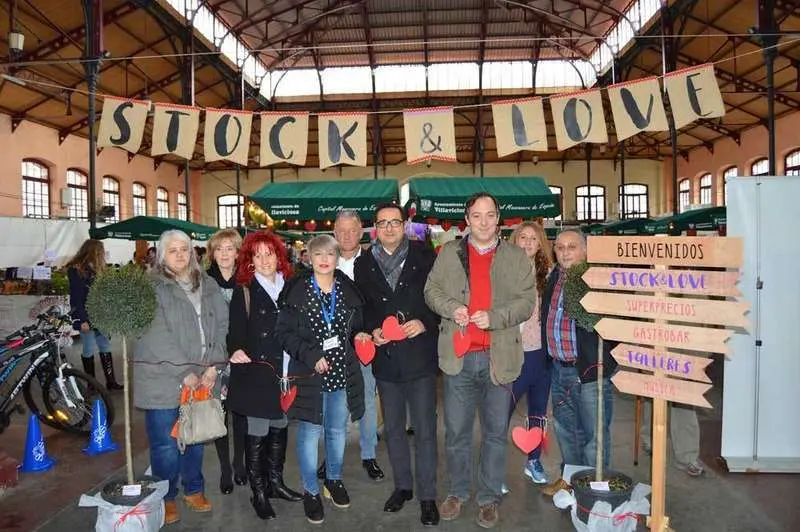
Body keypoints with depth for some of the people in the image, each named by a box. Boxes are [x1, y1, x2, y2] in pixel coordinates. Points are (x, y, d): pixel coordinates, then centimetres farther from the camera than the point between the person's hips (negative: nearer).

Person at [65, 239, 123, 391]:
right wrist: (83, 320, -19)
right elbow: (76, 298, -15)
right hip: (86, 318, -7)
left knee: (105, 348, 7)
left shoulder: (95, 270, 13)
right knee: (89, 351, 1)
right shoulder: (76, 271, -10)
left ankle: (110, 381, 12)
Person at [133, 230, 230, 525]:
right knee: (165, 445, 4)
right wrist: (184, 372, -16)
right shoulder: (151, 287, -6)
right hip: (163, 379, -4)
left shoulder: (208, 285, 9)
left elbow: (221, 325, 5)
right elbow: (156, 335, -14)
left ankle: (193, 489, 34)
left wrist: (213, 366, -6)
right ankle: (166, 498, 24)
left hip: (202, 377, 4)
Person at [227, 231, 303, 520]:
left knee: (280, 428, 16)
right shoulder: (244, 291, -4)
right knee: (257, 433, 4)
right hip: (256, 374, -4)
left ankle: (276, 482, 33)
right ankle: (259, 493, 19)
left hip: (286, 373, 5)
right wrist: (236, 350, -30)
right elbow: (236, 330, -9)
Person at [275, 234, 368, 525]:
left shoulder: (348, 290, 5)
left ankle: (334, 479, 39)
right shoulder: (296, 290, -7)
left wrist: (359, 335, -5)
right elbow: (284, 332, -8)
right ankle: (311, 491, 24)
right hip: (310, 374, -3)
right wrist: (310, 356, -18)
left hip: (343, 373, 4)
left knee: (338, 431, 17)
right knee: (310, 433, 6)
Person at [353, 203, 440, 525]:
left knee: (425, 430, 4)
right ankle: (403, 485, 36)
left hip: (420, 356, -3)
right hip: (385, 357, 3)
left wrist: (425, 322, -18)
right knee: (393, 427, 17)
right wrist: (372, 329, -8)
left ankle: (427, 495, 20)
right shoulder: (364, 263, 6)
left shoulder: (424, 256, -2)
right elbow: (361, 306, 9)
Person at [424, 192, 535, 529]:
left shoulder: (516, 257, 4)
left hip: (499, 357, 0)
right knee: (456, 431, 13)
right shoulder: (449, 252, 7)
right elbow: (432, 290, 9)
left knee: (495, 432, 12)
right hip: (458, 356, 1)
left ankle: (490, 498, 31)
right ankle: (458, 492, 33)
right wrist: (451, 308, -11)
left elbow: (527, 302, -1)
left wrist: (494, 317, -17)